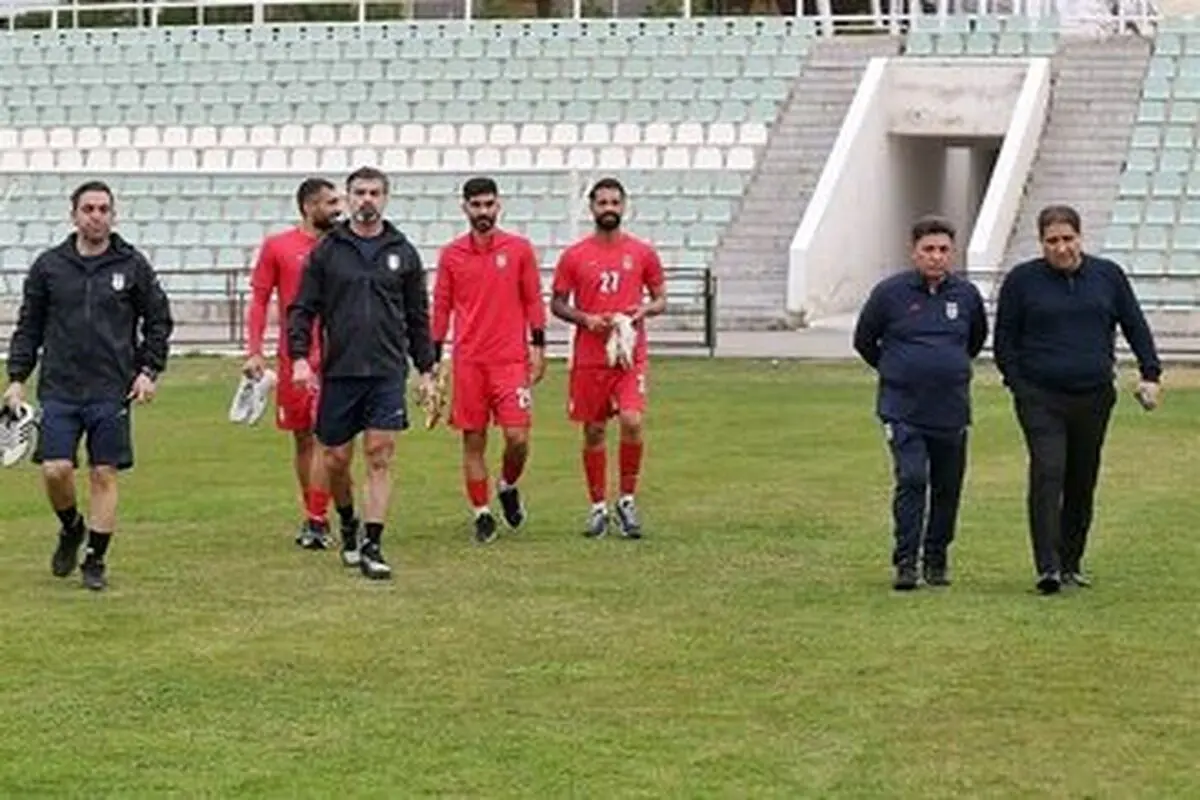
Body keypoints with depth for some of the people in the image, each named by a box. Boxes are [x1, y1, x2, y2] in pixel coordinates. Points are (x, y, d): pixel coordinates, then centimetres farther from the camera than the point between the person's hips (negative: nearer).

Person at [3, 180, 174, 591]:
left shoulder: (133, 265, 2)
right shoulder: (49, 265, 5)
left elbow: (159, 321, 9)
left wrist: (149, 371, 0)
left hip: (113, 392, -1)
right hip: (59, 390, 1)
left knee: (104, 475, 1)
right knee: (55, 469, -8)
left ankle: (95, 560, 12)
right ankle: (71, 528, 22)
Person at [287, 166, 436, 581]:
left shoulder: (403, 252, 8)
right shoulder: (326, 251, 4)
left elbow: (418, 316, 13)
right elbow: (302, 309, 4)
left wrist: (426, 369, 10)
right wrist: (299, 358, -9)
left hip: (387, 372, 0)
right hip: (339, 371, 0)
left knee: (380, 459, -6)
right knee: (335, 461, 6)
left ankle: (372, 546, -4)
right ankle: (348, 527, 30)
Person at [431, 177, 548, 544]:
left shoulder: (519, 249, 4)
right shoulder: (451, 255, 6)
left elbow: (533, 301, 6)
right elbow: (441, 308, 10)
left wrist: (538, 348, 0)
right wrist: (433, 359, 7)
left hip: (511, 360, -1)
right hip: (468, 361, 1)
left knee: (518, 437, -8)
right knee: (473, 440, 3)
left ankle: (508, 486, 22)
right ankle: (481, 513, 13)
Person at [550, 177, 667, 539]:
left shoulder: (642, 253, 5)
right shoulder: (574, 256, 3)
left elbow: (660, 299, 12)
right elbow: (557, 304, 8)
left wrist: (644, 310, -10)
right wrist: (586, 319, -10)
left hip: (631, 355, -1)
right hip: (589, 357, 1)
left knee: (632, 422, -16)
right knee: (594, 431, 6)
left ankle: (627, 499, 1)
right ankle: (598, 507, 18)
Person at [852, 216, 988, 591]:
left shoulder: (966, 294, 4)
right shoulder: (890, 292, -5)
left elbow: (978, 338, 24)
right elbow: (864, 341, 8)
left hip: (951, 410, 3)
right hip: (903, 409, -3)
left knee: (948, 488, 8)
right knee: (911, 480, -15)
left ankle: (936, 560, 22)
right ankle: (905, 563, -9)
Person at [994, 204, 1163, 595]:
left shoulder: (1108, 275, 6)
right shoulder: (1022, 280, 0)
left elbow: (1135, 327, 14)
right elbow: (1004, 341, 5)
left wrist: (1150, 374, 4)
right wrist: (1019, 387, -4)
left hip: (1094, 398, 3)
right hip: (1041, 399, -3)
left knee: (1083, 483, 9)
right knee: (1047, 474, -16)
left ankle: (1072, 563, 21)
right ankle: (1048, 567, -19)